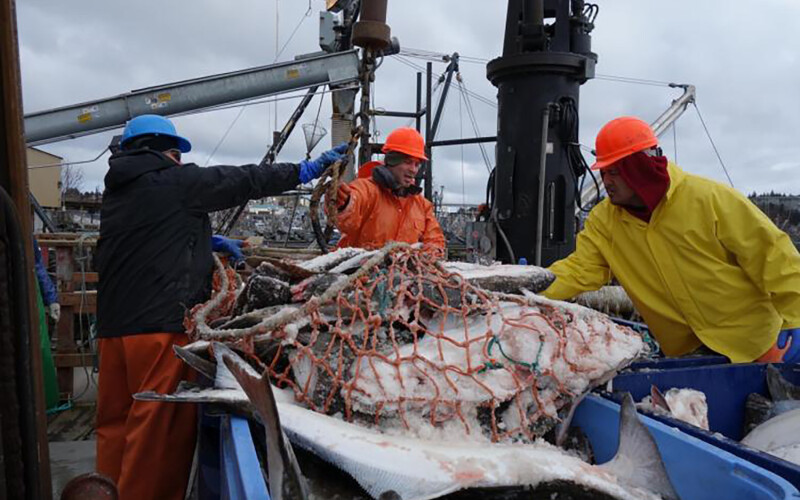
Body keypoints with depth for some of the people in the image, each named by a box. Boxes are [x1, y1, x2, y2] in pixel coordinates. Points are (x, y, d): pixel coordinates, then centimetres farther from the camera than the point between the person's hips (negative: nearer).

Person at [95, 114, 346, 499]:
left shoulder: (116, 190, 17)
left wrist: (208, 242, 23)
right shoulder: (175, 180, -6)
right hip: (161, 322, -8)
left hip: (114, 323, 9)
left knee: (117, 421, 14)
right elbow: (243, 181, -3)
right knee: (160, 426, -2)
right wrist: (305, 170, 5)